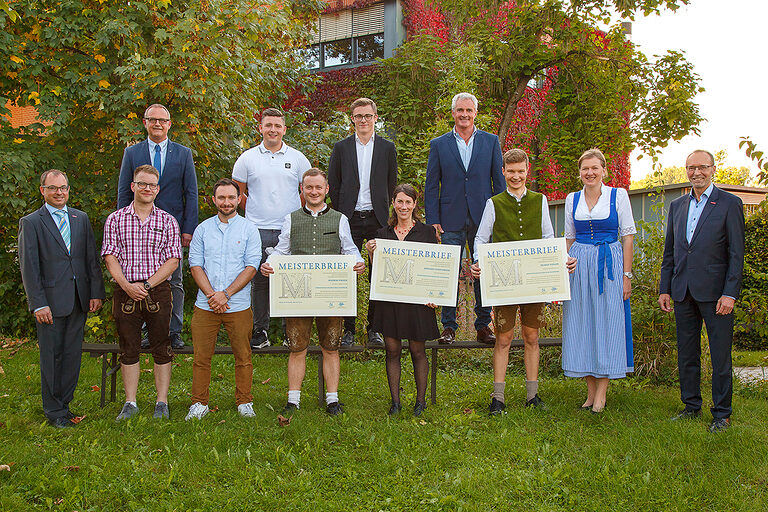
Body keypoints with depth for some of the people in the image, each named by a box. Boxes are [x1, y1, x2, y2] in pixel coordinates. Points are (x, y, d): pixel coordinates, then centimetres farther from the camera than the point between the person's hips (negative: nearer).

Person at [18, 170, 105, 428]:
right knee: (51, 355, 2)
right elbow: (28, 267, -6)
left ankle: (64, 404, 21)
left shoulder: (81, 218, 12)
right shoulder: (31, 222, -2)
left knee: (72, 354, 9)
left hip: (79, 299, 4)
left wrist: (96, 292, 4)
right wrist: (38, 304, -13)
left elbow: (92, 258, 12)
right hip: (51, 300, -4)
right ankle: (54, 410, 13)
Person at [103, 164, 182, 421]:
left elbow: (173, 260, -2)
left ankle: (161, 403, 12)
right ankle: (130, 403, 16)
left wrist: (147, 285, -12)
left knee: (161, 349, 3)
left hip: (158, 292, -1)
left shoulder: (167, 221, 5)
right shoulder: (115, 219, 7)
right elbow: (110, 256, 1)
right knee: (128, 349, 7)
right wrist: (126, 284, -13)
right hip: (125, 292, 1)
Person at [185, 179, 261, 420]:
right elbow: (195, 264, 4)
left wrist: (226, 294, -12)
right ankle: (199, 403, 14)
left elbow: (251, 266, -4)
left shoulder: (249, 229, 4)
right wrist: (211, 295, -9)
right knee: (201, 357, 3)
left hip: (238, 307, -1)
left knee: (243, 357, 5)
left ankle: (244, 402, 17)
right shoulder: (203, 229, 9)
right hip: (205, 306, 1)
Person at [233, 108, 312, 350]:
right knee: (260, 282, 3)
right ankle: (259, 332, 13)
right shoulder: (248, 158, 7)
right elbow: (237, 193, 15)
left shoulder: (297, 158, 8)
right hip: (258, 231, 0)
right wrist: (254, 214, 10)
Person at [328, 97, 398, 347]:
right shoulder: (341, 148, 7)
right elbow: (333, 185, 8)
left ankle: (374, 328, 12)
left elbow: (392, 185, 11)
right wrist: (341, 214, 3)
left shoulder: (387, 148, 8)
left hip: (377, 219, 1)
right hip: (350, 220, 0)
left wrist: (383, 211, 4)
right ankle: (348, 329, 7)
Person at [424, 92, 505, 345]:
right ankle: (449, 326, 10)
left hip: (483, 218, 1)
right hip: (451, 220, -1)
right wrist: (433, 221, -2)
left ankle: (483, 325, 14)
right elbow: (430, 187, 6)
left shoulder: (491, 141, 9)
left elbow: (499, 181, 9)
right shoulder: (439, 144, 7)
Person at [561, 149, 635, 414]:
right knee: (581, 323, 2)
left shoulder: (618, 195, 0)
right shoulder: (572, 199, 9)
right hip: (579, 264, 3)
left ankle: (602, 392, 3)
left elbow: (628, 236, -1)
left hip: (609, 264, -3)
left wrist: (626, 274, -6)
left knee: (607, 323, -3)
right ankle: (591, 389, 11)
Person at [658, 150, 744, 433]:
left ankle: (722, 413, 11)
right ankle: (691, 406, 24)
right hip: (683, 292, 5)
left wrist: (730, 293, -12)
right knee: (686, 353, 11)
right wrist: (664, 289, 10)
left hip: (715, 291, -5)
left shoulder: (730, 204, -2)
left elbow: (737, 253, -6)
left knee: (720, 354, 0)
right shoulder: (677, 206, 13)